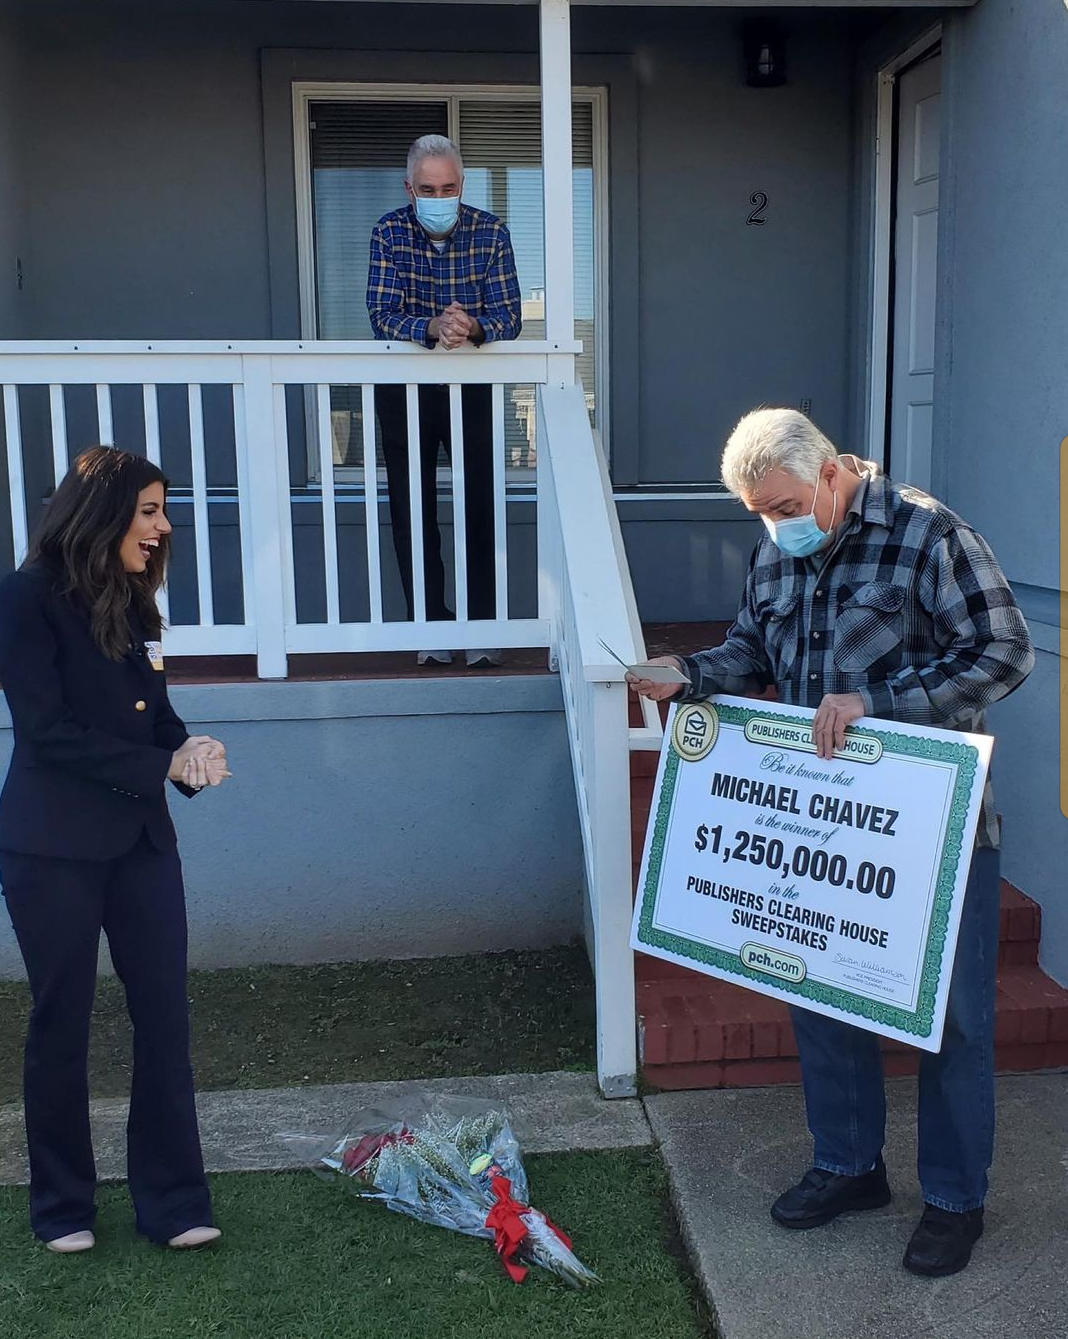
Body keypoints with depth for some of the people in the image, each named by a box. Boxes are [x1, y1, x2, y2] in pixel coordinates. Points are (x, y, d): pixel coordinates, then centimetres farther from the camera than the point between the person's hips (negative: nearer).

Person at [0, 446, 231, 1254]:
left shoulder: (131, 603, 10)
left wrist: (189, 750, -9)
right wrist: (163, 765, -17)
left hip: (141, 839, 6)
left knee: (164, 1014, 4)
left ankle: (173, 1201, 15)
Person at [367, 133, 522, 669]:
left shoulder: (490, 232, -8)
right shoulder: (388, 233, -8)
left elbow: (509, 317, -13)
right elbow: (381, 315, -17)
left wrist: (472, 327, -36)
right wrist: (432, 328, -37)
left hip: (473, 386, 0)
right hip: (403, 387, 1)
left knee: (481, 506, -3)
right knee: (412, 510, 3)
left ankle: (482, 626, 4)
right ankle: (429, 627, 12)